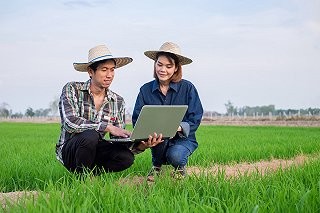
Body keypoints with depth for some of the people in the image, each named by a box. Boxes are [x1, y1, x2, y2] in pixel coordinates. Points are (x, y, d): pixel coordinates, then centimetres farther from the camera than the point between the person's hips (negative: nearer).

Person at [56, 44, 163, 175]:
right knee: (90, 136, -35)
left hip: (95, 151, 3)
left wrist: (140, 146, -23)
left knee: (126, 157, -26)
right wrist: (108, 127, -28)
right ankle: (82, 177, -11)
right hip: (69, 152, -3)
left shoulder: (118, 102, 1)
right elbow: (70, 123, -26)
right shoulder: (72, 90, -10)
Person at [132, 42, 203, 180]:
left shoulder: (187, 88, -6)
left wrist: (179, 127, -29)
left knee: (175, 156, -33)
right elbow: (136, 119, -4)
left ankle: (180, 167, 8)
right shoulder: (146, 90, 1)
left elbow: (195, 119, -9)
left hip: (183, 138, -2)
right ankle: (157, 166, -1)